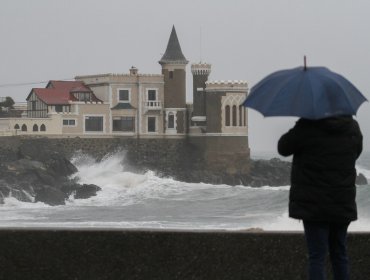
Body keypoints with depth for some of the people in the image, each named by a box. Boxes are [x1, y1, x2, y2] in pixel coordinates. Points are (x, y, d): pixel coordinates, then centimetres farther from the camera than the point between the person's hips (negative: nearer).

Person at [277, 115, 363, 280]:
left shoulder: (307, 126, -15)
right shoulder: (353, 128, 1)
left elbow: (283, 148, -1)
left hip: (314, 204, -4)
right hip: (343, 204, 4)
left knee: (316, 256, -3)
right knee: (339, 255, 15)